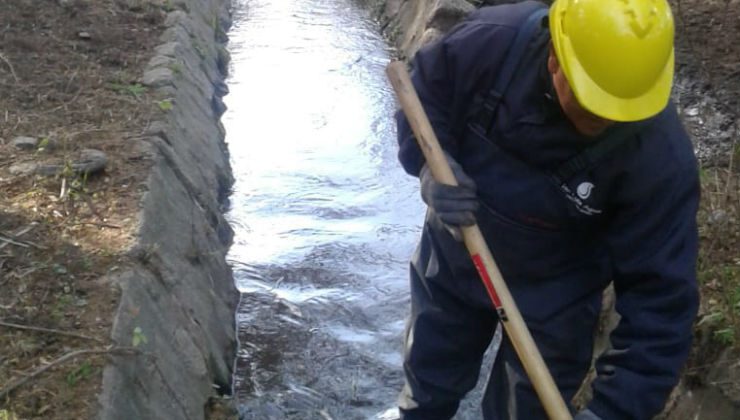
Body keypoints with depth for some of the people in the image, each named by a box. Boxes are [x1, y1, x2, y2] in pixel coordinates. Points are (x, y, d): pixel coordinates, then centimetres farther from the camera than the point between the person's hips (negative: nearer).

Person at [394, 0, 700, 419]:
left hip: (554, 295, -2)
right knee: (429, 376, 26)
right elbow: (422, 91, -9)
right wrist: (430, 164, -28)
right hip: (454, 255, 3)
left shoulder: (660, 156, -33)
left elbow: (661, 293, -29)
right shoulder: (491, 41, -29)